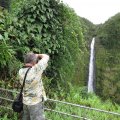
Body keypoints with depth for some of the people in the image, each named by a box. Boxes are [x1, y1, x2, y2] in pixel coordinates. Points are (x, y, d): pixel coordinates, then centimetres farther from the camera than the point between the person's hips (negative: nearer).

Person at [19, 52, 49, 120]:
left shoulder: (21, 72, -6)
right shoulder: (35, 70, -24)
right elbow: (46, 57, -15)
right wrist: (37, 55, 2)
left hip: (25, 102, 7)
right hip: (35, 103, -7)